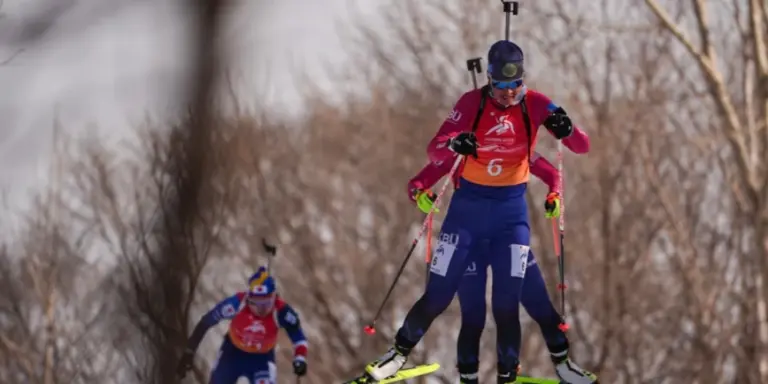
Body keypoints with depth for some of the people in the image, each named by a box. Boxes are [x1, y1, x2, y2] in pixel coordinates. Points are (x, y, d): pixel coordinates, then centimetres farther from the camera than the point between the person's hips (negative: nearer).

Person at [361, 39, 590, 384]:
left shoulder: (535, 104, -9)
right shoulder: (473, 103, -12)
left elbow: (582, 145, -13)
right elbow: (435, 151, -18)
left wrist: (566, 129, -37)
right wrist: (454, 144, -43)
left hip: (512, 208, 0)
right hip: (468, 205, 0)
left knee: (507, 302, -6)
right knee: (438, 295, 4)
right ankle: (401, 350, 27)